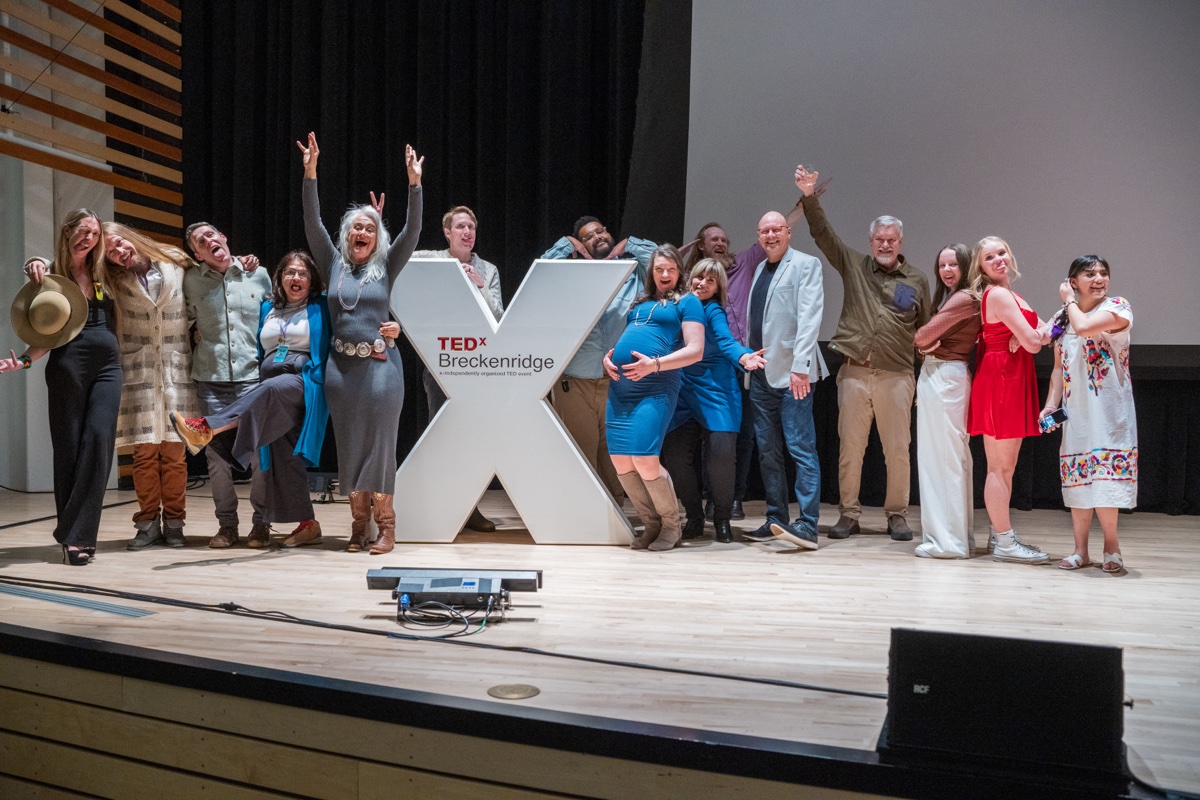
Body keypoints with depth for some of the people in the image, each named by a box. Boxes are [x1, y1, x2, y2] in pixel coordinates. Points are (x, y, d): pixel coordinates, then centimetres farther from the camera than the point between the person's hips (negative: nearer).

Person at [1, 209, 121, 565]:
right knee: (69, 447, 0)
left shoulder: (101, 273, 14)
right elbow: (46, 334, 3)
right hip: (69, 364, -3)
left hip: (108, 365, 3)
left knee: (98, 442, -9)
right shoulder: (51, 275, 3)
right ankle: (72, 535, 8)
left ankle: (77, 534, -7)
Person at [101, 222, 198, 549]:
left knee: (174, 451, -1)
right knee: (144, 451, -2)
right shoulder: (113, 281, 7)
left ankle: (173, 522, 6)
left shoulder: (176, 266, 4)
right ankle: (148, 523, 6)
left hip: (177, 372, -1)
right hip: (138, 373, 1)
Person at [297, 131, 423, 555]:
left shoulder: (386, 266, 7)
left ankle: (385, 524, 3)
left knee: (380, 442, -3)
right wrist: (310, 173, -6)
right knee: (349, 444, 5)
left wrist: (414, 183, -13)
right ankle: (358, 523, 14)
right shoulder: (333, 264, 11)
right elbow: (313, 225, 2)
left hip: (380, 364, -2)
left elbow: (412, 231, -3)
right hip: (341, 365, 2)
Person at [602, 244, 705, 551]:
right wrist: (608, 356, 7)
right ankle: (652, 523, 18)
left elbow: (695, 351, -4)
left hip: (655, 388, -6)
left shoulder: (687, 301, 7)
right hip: (620, 385, 6)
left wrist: (655, 364, -16)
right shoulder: (640, 302, 24)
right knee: (620, 461, 0)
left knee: (644, 461, -16)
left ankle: (671, 525, 7)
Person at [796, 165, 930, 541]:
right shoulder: (854, 265, 9)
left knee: (898, 449, 3)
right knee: (850, 446, 4)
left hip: (897, 376, 0)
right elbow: (822, 233, 3)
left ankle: (897, 515, 15)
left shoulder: (917, 280, 9)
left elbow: (926, 329, 11)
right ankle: (848, 514, 14)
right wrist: (809, 196, -8)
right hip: (854, 372, 0)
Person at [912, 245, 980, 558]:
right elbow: (928, 338, 13)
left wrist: (922, 340, 7)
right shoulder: (950, 297, 19)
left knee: (944, 456, -6)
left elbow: (924, 335, -13)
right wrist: (928, 344, -6)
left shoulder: (964, 299, -12)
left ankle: (947, 540, 0)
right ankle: (959, 536, 20)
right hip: (934, 375, 10)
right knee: (953, 457, 13)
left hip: (945, 377, -10)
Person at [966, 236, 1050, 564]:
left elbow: (1043, 333, 11)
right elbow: (1033, 343, -17)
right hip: (1001, 380, -10)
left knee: (1006, 466, 13)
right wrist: (1034, 336, 3)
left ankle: (1001, 537, 20)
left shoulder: (1008, 294, 17)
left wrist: (1032, 335, -9)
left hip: (1012, 381, 10)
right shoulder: (998, 295, -13)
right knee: (1000, 467, -6)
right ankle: (1005, 543, -1)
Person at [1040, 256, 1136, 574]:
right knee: (1077, 478, 5)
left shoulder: (1117, 307, -2)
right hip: (1075, 410, 5)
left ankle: (1111, 546, 6)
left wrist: (1069, 300, -4)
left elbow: (1084, 327, -22)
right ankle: (1080, 550, 12)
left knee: (1104, 476, -9)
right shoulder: (1062, 318, 13)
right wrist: (1051, 403, 2)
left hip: (1108, 409, -4)